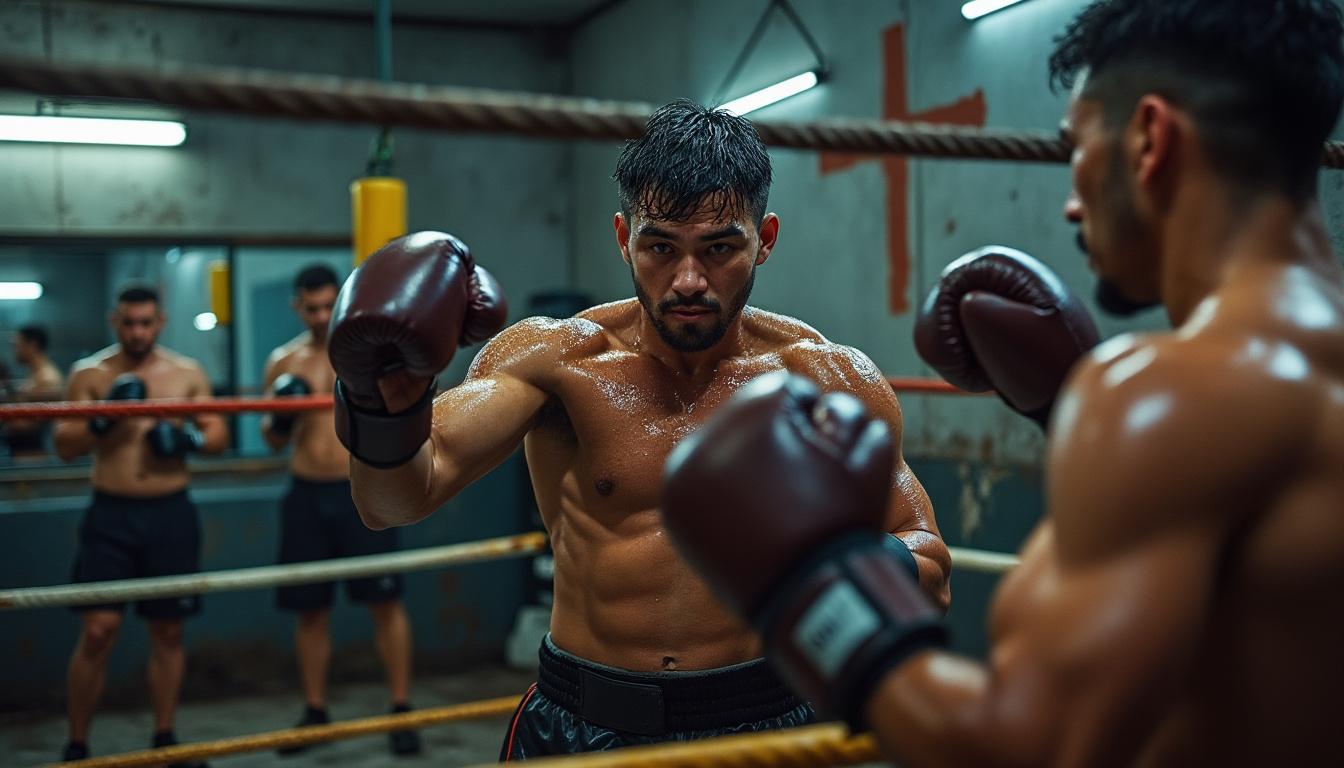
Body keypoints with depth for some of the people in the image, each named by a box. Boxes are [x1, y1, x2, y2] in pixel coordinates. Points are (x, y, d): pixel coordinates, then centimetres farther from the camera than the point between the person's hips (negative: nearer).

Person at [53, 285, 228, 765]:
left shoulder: (188, 373, 5)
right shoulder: (90, 374, 1)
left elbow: (219, 436, 8)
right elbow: (64, 447, -2)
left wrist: (191, 439, -13)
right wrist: (103, 417, -19)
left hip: (171, 514, 2)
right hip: (110, 514, -2)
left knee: (168, 631, 8)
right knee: (98, 629, -6)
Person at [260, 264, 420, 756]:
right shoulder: (283, 361, 8)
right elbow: (274, 440, 15)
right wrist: (278, 419, -6)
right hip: (306, 497, 3)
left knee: (384, 601, -3)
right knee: (311, 609, 9)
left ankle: (401, 709, 7)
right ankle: (315, 712, 23)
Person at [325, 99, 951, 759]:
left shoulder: (827, 379, -7)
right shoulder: (557, 358, -8)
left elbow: (930, 572, -3)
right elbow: (397, 499, -19)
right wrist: (386, 398, -39)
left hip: (764, 723, 1)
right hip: (577, 728, 0)